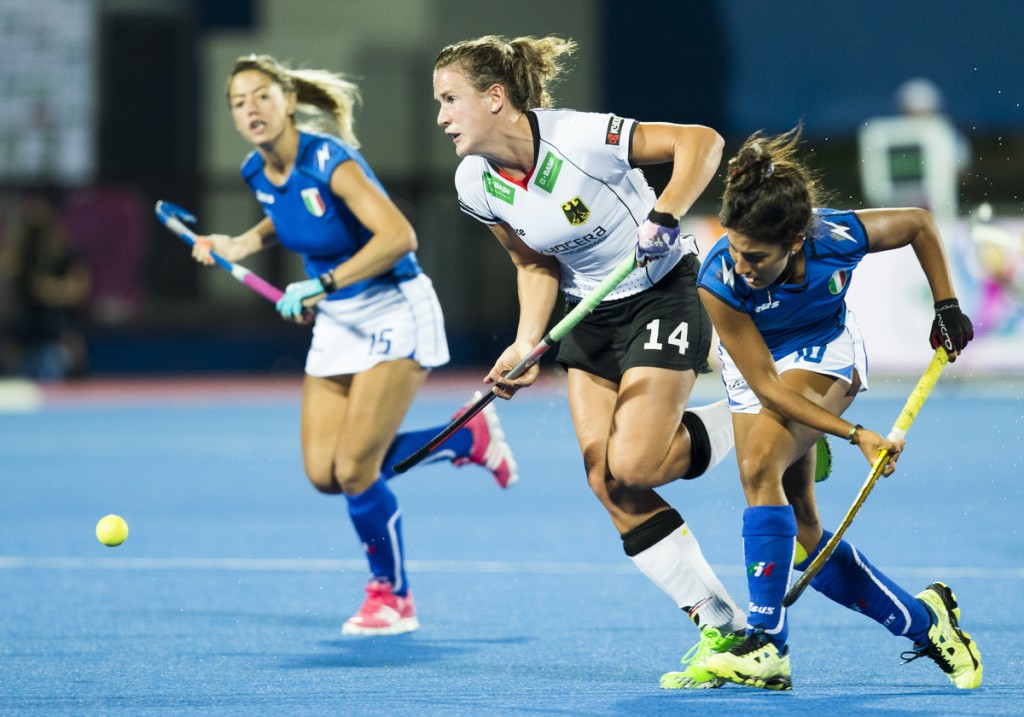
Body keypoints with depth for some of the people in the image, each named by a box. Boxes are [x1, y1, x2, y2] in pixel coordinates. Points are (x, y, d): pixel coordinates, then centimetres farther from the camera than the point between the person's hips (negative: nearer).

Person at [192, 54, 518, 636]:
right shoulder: (258, 172, 0)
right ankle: (470, 438, 20)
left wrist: (322, 284, -35)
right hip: (336, 324, 8)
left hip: (393, 312, -8)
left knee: (354, 469, -14)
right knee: (324, 474, 0)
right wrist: (240, 244, 7)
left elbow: (398, 236, -33)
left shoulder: (330, 161, -23)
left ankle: (393, 598, 10)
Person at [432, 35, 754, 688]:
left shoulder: (579, 139, -26)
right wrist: (527, 344, -9)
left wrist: (665, 218, -34)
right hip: (591, 316, 6)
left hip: (663, 295, -6)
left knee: (631, 467, -19)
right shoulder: (475, 186, -7)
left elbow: (702, 140, -22)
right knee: (606, 485, -5)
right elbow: (536, 265, 6)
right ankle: (723, 629, 4)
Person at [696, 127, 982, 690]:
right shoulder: (718, 283, -32)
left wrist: (947, 306, -3)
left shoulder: (840, 237, -31)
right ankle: (921, 619, 15)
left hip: (824, 353, -2)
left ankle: (767, 647, -28)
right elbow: (767, 388, -26)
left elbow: (920, 223, -8)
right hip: (753, 365, 2)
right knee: (800, 533, -2)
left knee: (761, 465, -28)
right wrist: (855, 434, -29)